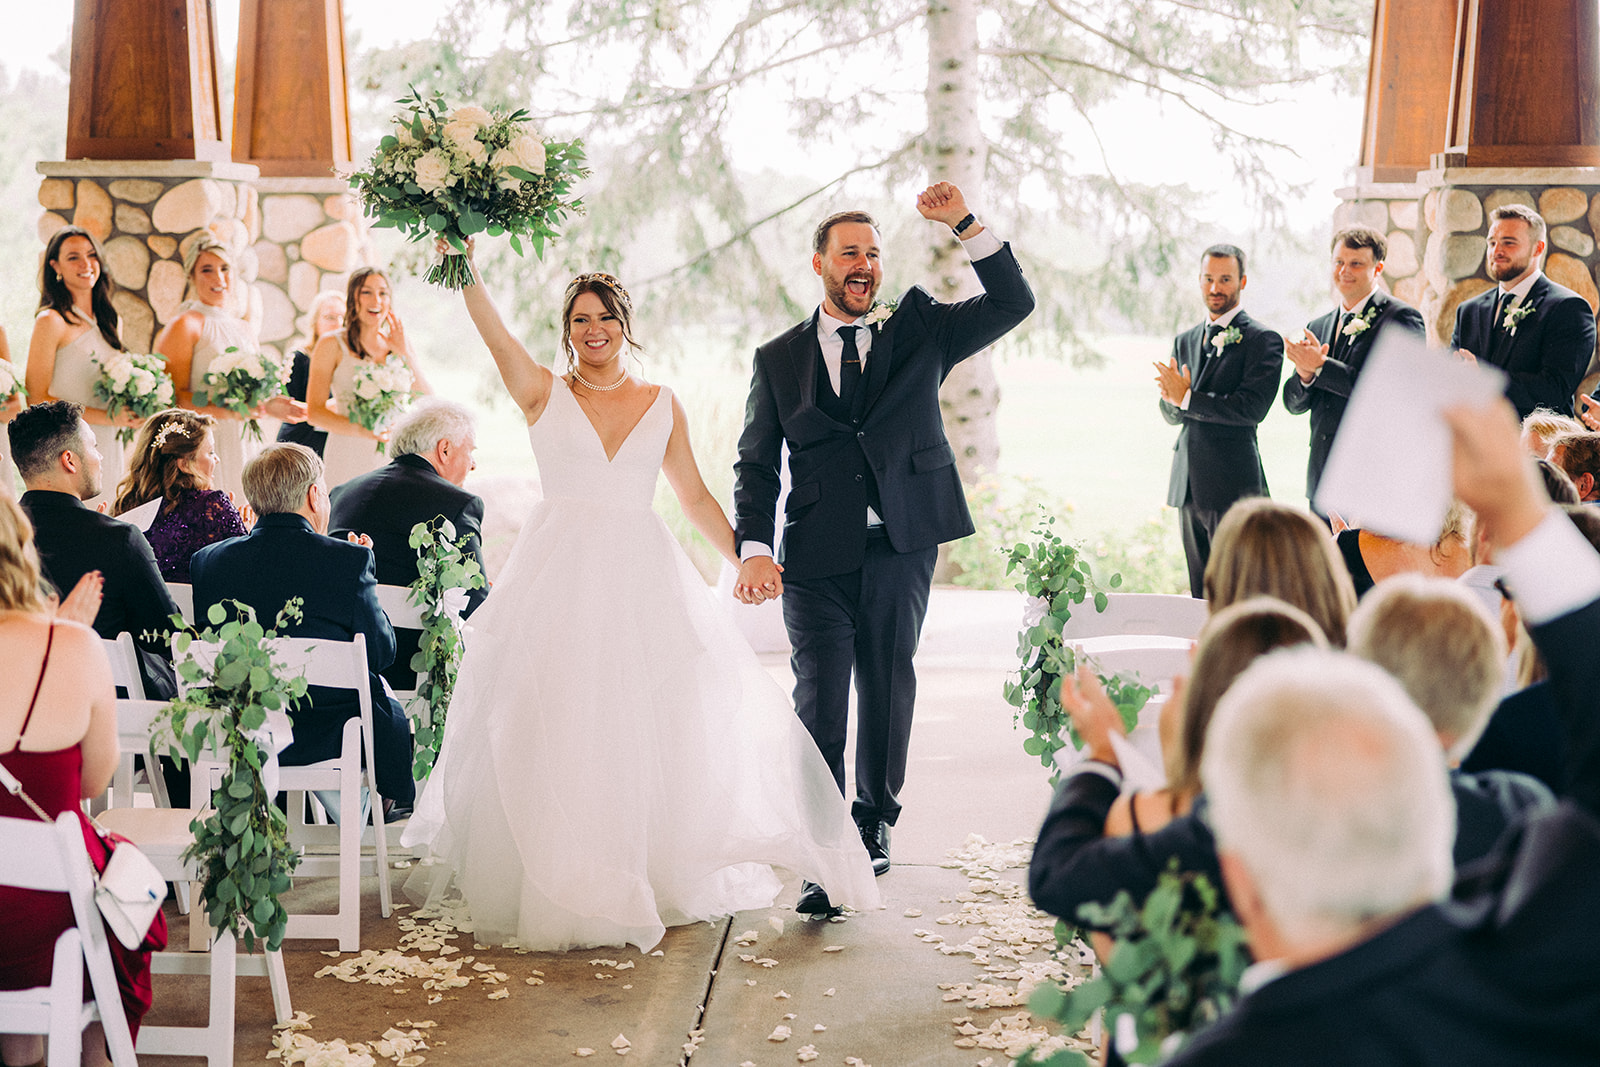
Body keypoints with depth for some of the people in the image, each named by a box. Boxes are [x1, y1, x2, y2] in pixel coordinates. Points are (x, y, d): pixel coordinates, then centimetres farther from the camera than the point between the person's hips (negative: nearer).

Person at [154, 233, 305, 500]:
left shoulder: (246, 330, 17)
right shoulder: (185, 326, -3)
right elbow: (175, 398, -11)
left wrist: (269, 406, 2)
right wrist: (226, 411, -21)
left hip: (241, 448, 6)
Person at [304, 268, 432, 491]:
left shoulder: (399, 344, 13)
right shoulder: (333, 345, 1)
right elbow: (314, 413, -4)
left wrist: (405, 354, -5)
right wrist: (363, 431, -20)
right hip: (348, 463, -3)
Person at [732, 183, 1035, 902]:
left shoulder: (919, 329, 8)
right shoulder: (779, 359, 8)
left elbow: (1013, 303, -1)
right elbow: (756, 465, 5)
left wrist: (965, 223, -10)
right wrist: (754, 551, -9)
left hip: (902, 546, 1)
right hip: (817, 554, -1)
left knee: (888, 689, 13)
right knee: (820, 703, -6)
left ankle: (874, 823, 32)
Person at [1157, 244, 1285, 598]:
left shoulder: (1262, 340, -4)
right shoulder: (1185, 340, 17)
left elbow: (1252, 408, -15)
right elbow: (1171, 415, 16)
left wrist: (1187, 398, -13)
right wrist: (1172, 398, -8)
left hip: (1233, 487, -6)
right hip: (1187, 485, 7)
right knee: (1201, 594, 10)